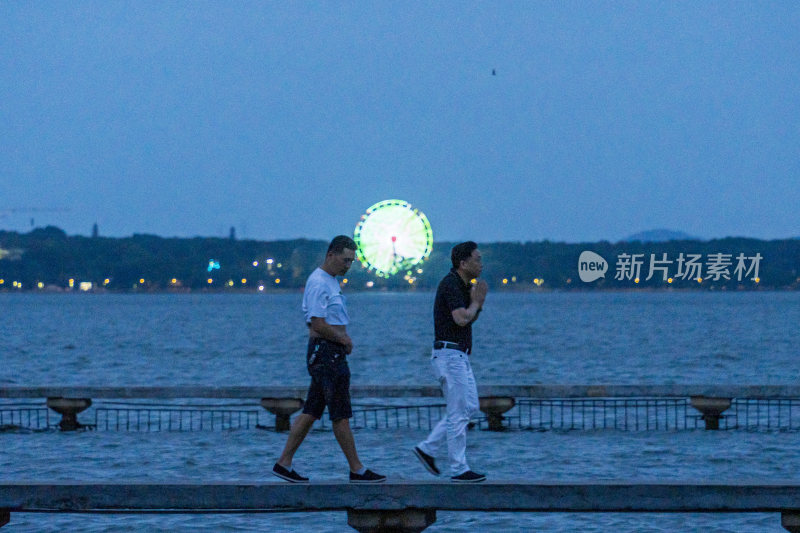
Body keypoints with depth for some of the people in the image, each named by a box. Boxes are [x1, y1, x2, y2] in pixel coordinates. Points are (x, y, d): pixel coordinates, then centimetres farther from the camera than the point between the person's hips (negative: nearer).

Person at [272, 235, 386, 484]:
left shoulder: (331, 282, 18)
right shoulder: (318, 283, -15)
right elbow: (318, 325, -20)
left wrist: (344, 339, 6)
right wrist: (343, 339, -7)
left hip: (333, 352, 10)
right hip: (325, 353, -10)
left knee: (311, 411, 10)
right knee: (341, 415, -6)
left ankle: (284, 463, 11)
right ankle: (356, 470, -3)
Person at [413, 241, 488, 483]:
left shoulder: (463, 285, 14)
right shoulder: (450, 284, -16)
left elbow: (469, 319, 21)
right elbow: (461, 319, -26)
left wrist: (478, 302, 3)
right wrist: (476, 302, -8)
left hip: (460, 356, 10)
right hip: (448, 354, -10)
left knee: (469, 407, 13)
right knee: (459, 413, -6)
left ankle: (427, 448, 15)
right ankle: (459, 470, -1)